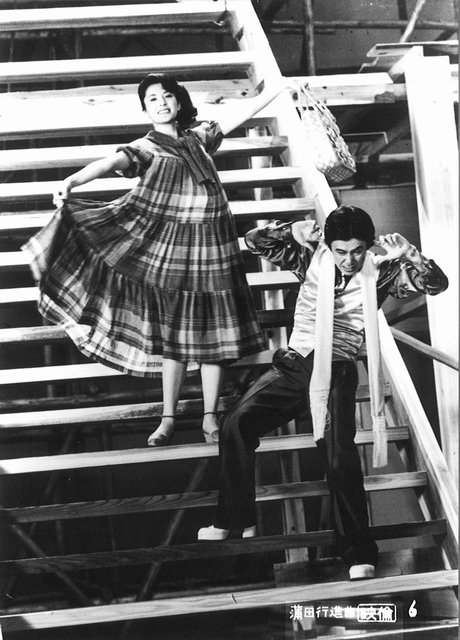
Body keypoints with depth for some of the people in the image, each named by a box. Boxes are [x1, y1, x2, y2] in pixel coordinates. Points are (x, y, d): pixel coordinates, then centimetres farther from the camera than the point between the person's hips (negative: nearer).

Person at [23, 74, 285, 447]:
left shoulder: (199, 135, 13)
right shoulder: (145, 148, 1)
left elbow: (241, 111, 16)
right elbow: (109, 163, -17)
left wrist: (283, 85, 16)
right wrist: (71, 182, -34)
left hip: (210, 246, 3)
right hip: (169, 247, -2)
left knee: (212, 331, 3)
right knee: (173, 332, 1)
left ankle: (210, 418, 10)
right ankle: (169, 419, 9)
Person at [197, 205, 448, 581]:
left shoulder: (380, 272, -1)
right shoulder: (312, 258, 5)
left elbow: (436, 283, -9)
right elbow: (255, 241, 5)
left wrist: (409, 255, -24)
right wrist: (293, 232, -11)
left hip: (337, 372, -3)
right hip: (293, 364, 3)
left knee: (340, 457, -19)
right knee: (237, 424, -8)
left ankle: (360, 553, -10)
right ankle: (236, 521, 5)